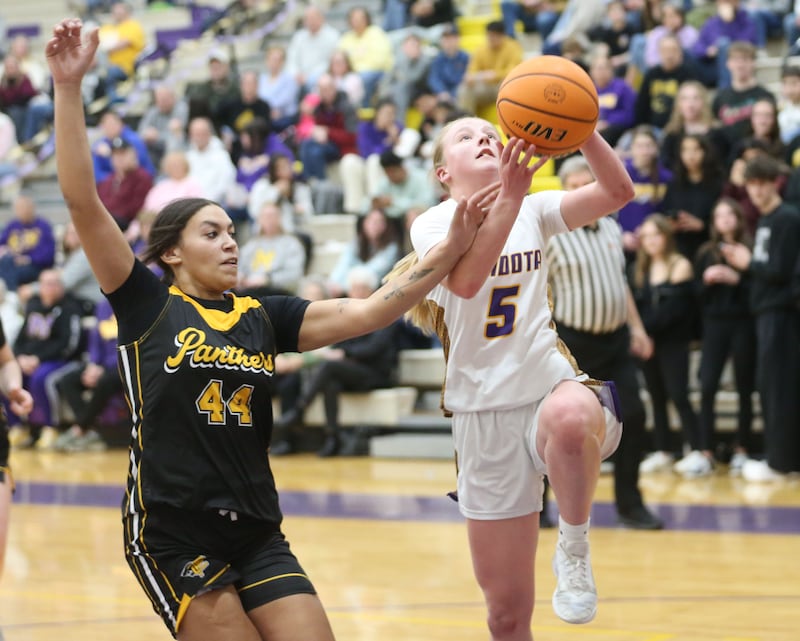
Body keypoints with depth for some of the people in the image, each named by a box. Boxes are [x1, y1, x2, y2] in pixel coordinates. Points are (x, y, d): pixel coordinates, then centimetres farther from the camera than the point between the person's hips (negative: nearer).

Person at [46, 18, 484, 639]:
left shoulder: (262, 316, 11)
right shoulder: (147, 304, 0)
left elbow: (368, 312, 4)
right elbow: (81, 199, -8)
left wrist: (451, 250, -6)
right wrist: (69, 87, -15)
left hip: (257, 535, 5)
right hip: (173, 535, -5)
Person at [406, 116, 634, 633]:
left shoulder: (534, 210, 7)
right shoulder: (434, 224, 0)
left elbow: (619, 191, -9)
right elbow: (465, 280, -23)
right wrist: (510, 197, -34)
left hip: (551, 386, 0)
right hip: (483, 411, 0)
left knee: (570, 418, -41)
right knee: (508, 612, 3)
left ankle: (574, 544, -16)